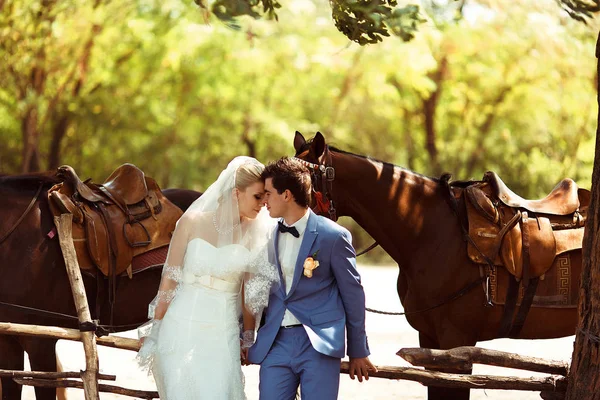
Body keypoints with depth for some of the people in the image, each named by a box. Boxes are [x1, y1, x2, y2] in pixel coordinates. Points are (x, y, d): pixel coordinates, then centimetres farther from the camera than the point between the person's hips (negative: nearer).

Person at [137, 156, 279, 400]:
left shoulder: (255, 232, -1)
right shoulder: (192, 222, -4)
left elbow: (250, 290, 7)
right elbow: (170, 277, 2)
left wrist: (248, 337, 11)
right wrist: (155, 329, 3)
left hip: (223, 334, 1)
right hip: (182, 327, -1)